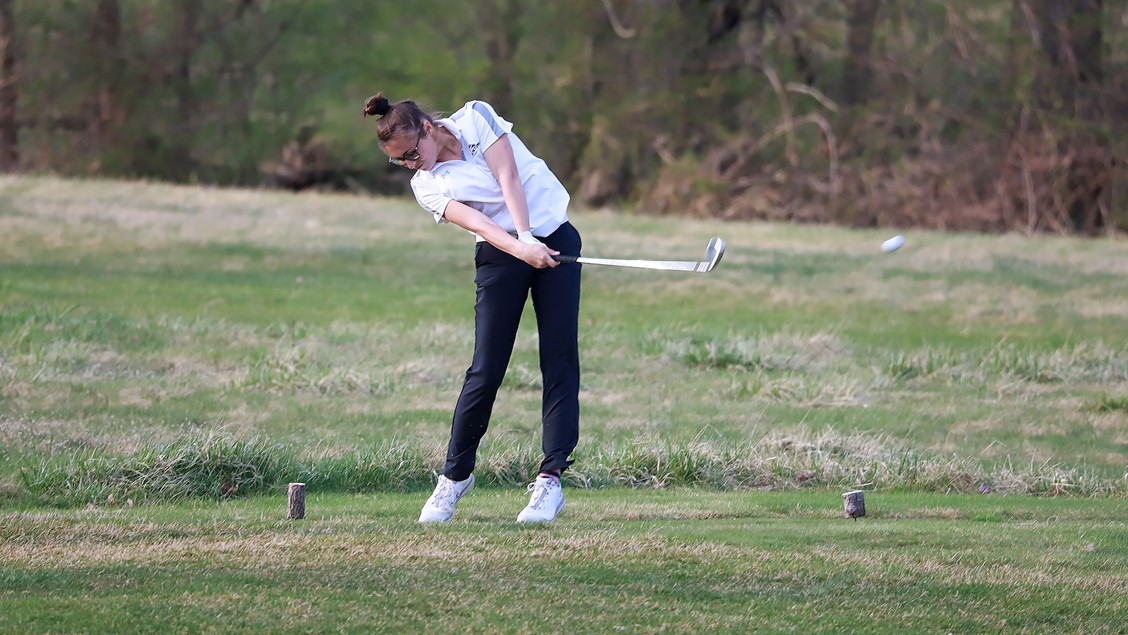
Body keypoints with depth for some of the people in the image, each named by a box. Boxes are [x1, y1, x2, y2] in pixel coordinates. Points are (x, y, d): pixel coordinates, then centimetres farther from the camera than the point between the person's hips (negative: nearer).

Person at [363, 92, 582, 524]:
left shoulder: (475, 118, -1)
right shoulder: (426, 185, 0)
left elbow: (508, 177, -12)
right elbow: (472, 220, -17)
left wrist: (528, 236, -26)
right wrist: (520, 248, -35)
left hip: (553, 240, 0)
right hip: (500, 256, 0)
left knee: (560, 362, -8)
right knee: (485, 371, -8)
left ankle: (551, 479, -10)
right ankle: (455, 476, 8)